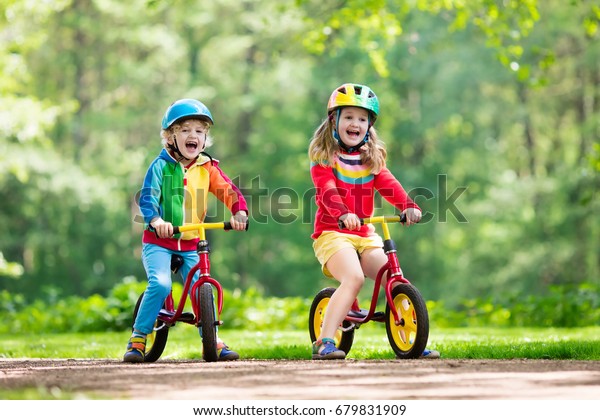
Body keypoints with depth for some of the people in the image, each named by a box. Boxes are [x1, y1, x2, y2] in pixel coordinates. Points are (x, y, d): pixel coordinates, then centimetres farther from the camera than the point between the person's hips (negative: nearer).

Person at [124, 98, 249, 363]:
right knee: (160, 284, -23)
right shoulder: (161, 165, -5)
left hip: (190, 244, 3)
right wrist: (156, 220, -36)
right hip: (158, 241, -3)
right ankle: (138, 339, -11)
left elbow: (229, 191, -4)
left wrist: (239, 212, -25)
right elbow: (147, 197, -16)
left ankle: (212, 341, 8)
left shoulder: (207, 168, 5)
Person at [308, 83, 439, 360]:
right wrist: (343, 214, -39)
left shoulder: (371, 158, 15)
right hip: (331, 233, -5)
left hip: (364, 234, 6)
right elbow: (328, 191, -18)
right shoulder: (323, 158, 0)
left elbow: (388, 185, -3)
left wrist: (408, 206, -24)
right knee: (354, 277, -30)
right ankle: (324, 342, -31)